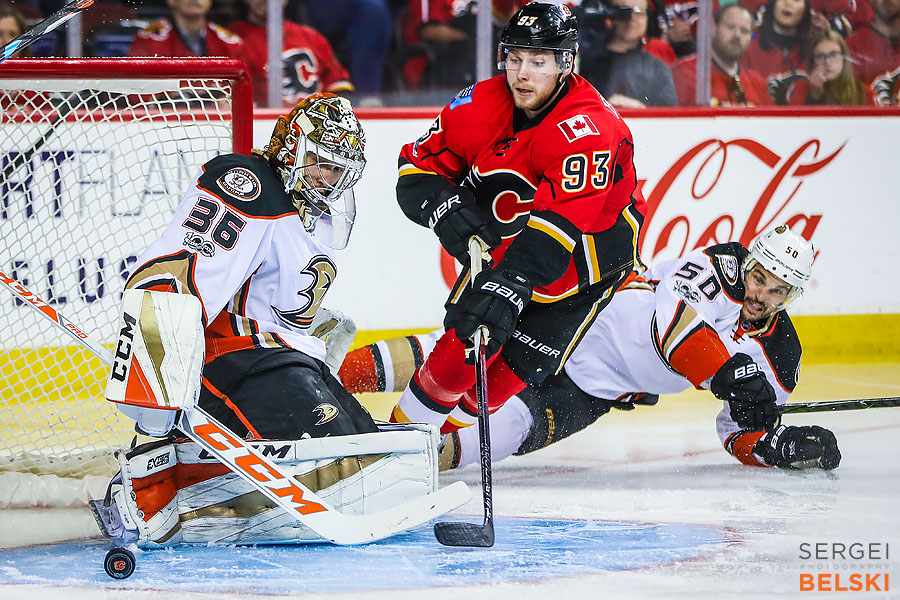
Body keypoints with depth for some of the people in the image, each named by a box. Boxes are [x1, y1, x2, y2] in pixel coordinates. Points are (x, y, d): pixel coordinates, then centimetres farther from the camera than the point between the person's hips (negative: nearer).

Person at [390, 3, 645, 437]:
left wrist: (509, 286, -57)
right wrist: (443, 206, -29)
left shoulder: (590, 129, -35)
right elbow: (418, 165, -7)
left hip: (590, 248, -4)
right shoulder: (481, 105, -17)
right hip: (503, 235, 4)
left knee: (519, 367, -11)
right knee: (462, 344, -14)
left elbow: (558, 225, -46)